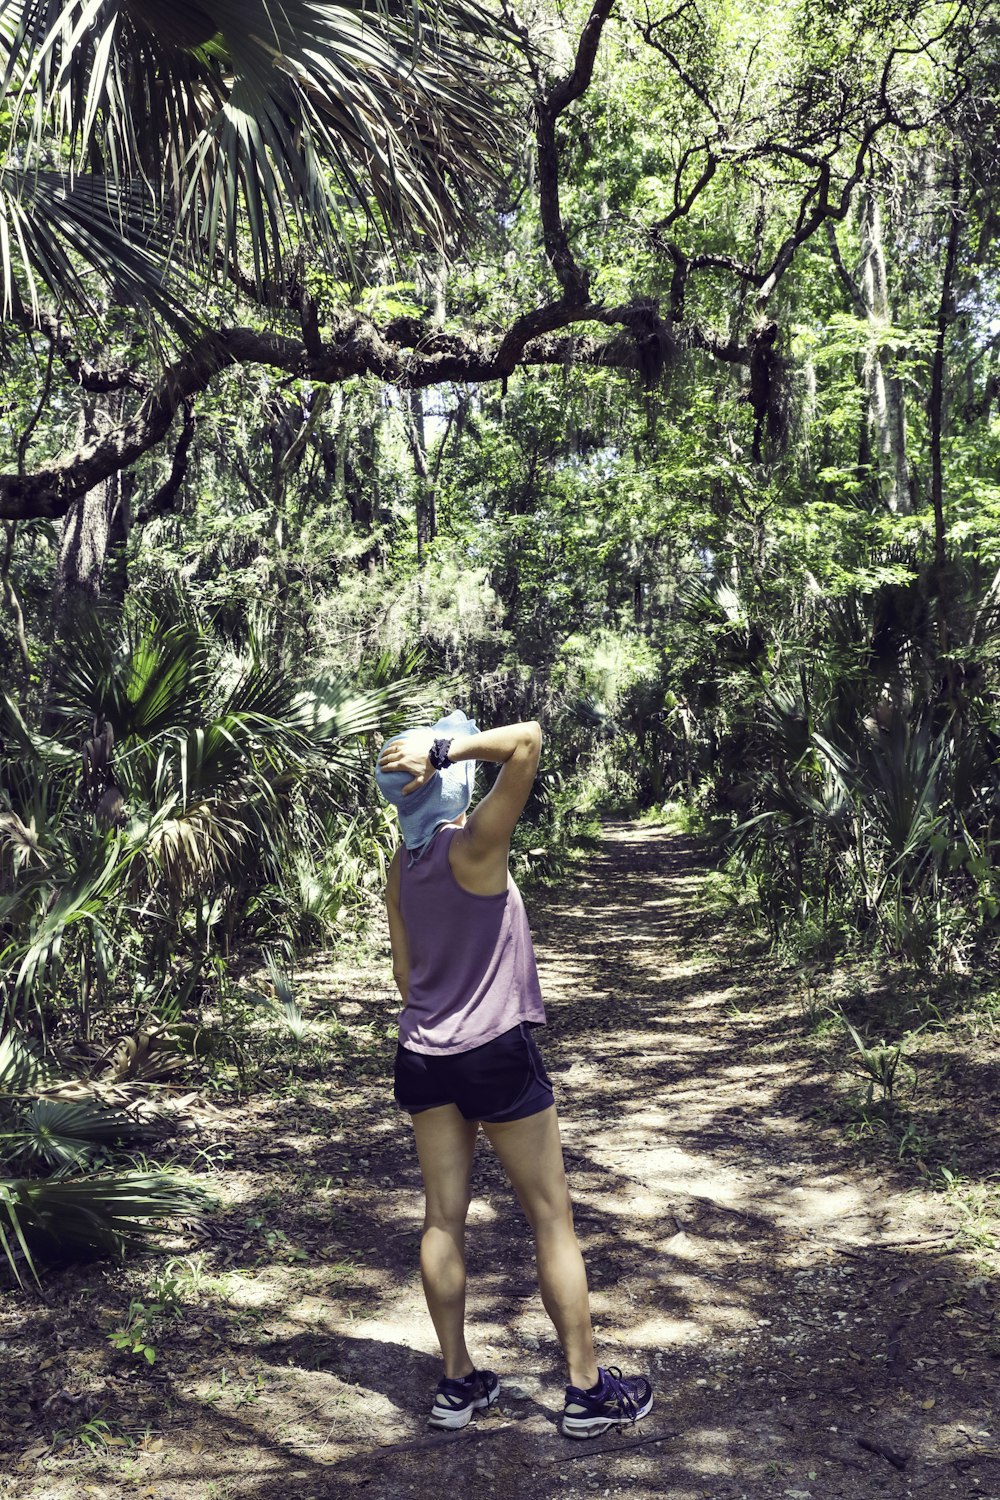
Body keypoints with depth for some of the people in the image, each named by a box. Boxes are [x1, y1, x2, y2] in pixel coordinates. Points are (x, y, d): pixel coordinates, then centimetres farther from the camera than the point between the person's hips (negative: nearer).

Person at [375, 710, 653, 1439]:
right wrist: (445, 751, -24)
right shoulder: (474, 845, -18)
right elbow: (527, 740, -28)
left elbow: (404, 972, 11)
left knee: (444, 1217, 13)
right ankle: (588, 1390, 16)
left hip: (424, 1054, 7)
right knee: (553, 1218, 6)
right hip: (497, 1053, -7)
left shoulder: (402, 867, 3)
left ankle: (459, 1383, 25)